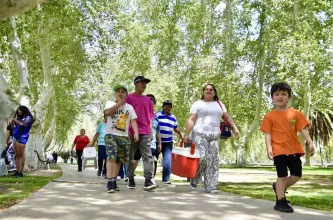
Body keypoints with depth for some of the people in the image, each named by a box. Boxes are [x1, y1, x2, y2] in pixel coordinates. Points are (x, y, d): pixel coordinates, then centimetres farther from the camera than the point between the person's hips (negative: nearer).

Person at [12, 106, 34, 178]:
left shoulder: (28, 118, -3)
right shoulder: (20, 117, 21)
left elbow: (22, 124, -16)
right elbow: (16, 125, 20)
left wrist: (15, 120, -4)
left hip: (22, 137, -8)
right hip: (15, 137, 8)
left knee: (21, 155, -9)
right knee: (17, 155, 6)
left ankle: (20, 172, -9)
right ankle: (17, 171, 8)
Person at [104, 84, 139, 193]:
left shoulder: (129, 107, 11)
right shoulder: (110, 103, 5)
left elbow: (133, 121, 3)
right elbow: (107, 112, -17)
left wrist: (136, 132, -14)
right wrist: (119, 103, -12)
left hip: (124, 136, 4)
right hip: (111, 135, -4)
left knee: (119, 159, 6)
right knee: (111, 157, -18)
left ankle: (114, 181, 14)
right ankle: (109, 182, -22)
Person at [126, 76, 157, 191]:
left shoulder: (147, 100, 17)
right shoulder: (129, 98, 4)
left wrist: (151, 131, 11)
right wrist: (127, 130, -6)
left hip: (145, 132, 3)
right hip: (131, 132, -3)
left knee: (148, 156, -8)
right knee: (131, 157, 4)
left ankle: (148, 180, -14)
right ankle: (131, 180, 12)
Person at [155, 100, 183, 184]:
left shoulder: (173, 117, 13)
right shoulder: (157, 115, -3)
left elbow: (175, 128, 25)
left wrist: (181, 134, 12)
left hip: (168, 142, 3)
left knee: (167, 160, -7)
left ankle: (166, 178, -1)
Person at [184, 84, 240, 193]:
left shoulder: (219, 104, 17)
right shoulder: (198, 104, 5)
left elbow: (227, 117, 13)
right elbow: (191, 120, -2)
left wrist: (235, 128, -1)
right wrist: (186, 134, -10)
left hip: (215, 136, 4)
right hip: (200, 134, -4)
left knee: (213, 161, -2)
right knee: (201, 157, -15)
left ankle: (210, 186, 1)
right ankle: (194, 179, 8)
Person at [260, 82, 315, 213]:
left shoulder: (295, 113, 6)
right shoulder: (269, 116, -1)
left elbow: (303, 129, 3)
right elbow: (268, 134, -4)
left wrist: (310, 143, -7)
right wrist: (269, 148, -15)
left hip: (294, 150, 4)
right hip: (279, 150, -4)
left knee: (297, 175, 8)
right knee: (282, 176, -3)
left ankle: (278, 187, 31)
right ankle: (281, 202, 8)